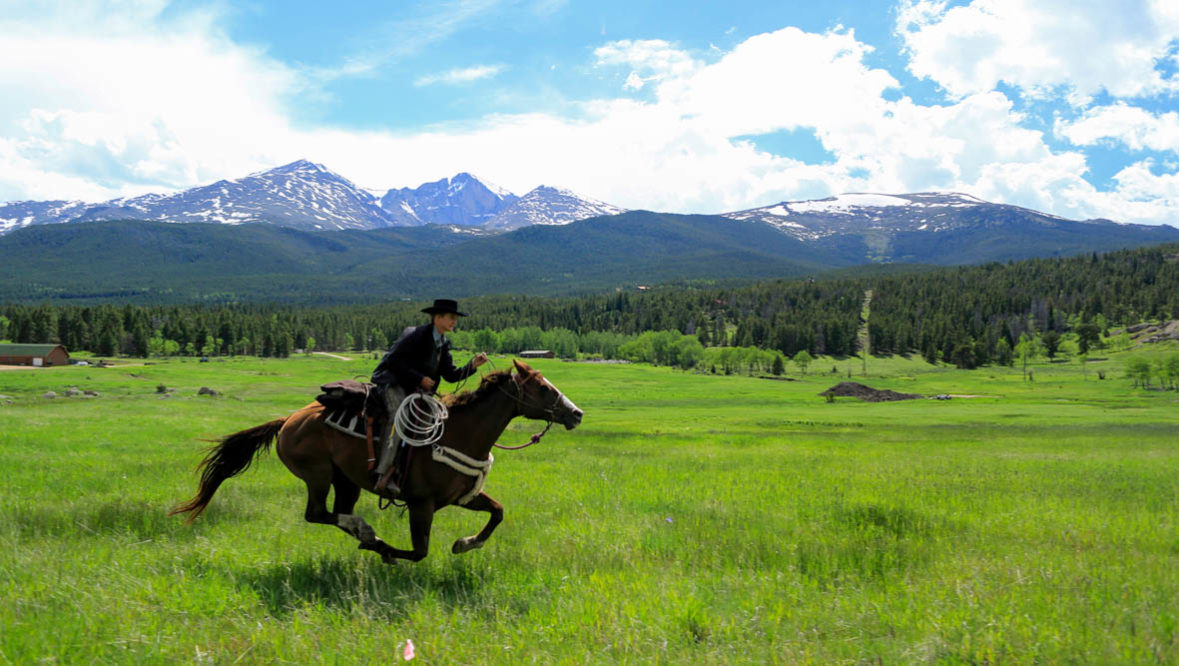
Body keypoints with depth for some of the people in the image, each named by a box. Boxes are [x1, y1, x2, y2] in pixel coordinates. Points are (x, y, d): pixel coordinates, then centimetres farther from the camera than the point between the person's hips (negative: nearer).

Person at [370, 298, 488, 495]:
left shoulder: (443, 344, 11)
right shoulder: (417, 335, -14)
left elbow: (451, 374, 8)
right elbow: (393, 361, -19)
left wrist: (472, 365, -8)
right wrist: (419, 379, -21)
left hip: (413, 390, 9)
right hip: (391, 382, -9)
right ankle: (382, 474, -35)